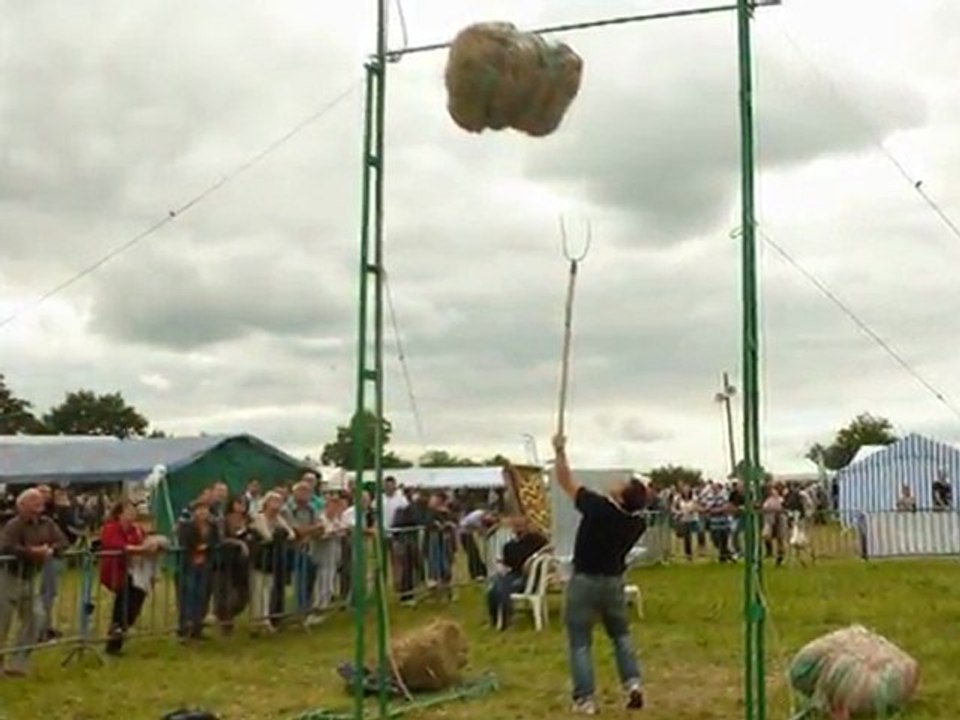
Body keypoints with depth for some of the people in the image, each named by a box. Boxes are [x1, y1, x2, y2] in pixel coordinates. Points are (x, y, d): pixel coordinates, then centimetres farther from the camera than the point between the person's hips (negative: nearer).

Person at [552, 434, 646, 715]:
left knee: (580, 642, 5)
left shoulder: (598, 507, -23)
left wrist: (559, 452, -4)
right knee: (621, 635, 23)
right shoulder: (637, 522, -9)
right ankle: (633, 684, 10)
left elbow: (566, 482, -12)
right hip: (613, 581, 4)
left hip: (585, 581, -4)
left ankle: (585, 700, 4)